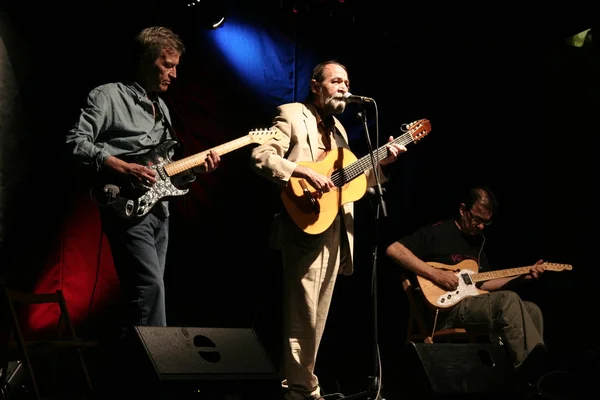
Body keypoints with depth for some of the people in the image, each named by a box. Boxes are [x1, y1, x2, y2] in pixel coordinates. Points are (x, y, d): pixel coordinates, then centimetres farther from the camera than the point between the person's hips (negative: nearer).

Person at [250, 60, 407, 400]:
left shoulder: (338, 128, 21)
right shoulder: (292, 114, -3)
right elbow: (261, 157, -15)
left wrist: (381, 162, 9)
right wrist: (307, 173, -24)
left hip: (335, 230, 8)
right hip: (307, 226, -8)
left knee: (318, 315, 10)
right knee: (304, 314, -9)